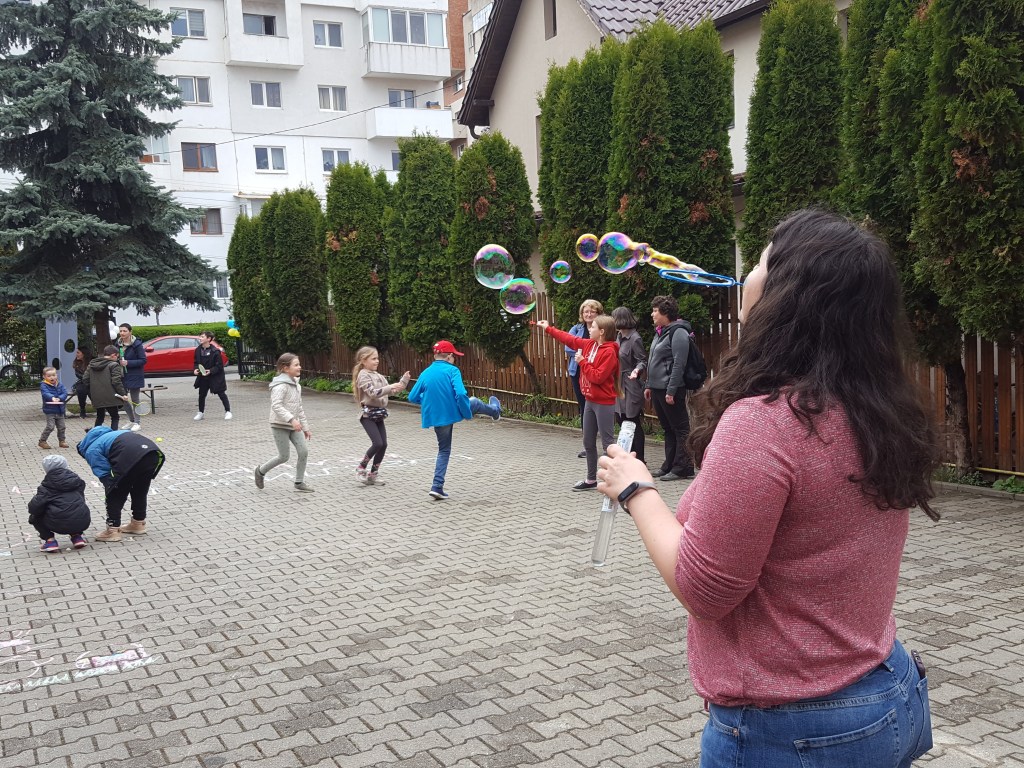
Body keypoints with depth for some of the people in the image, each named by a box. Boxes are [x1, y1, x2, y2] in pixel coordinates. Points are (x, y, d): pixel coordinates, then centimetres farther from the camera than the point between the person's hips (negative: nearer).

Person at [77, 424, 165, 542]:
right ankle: (138, 524, 39)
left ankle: (113, 530, 15)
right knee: (141, 490, 27)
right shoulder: (109, 434, 41)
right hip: (154, 451, 7)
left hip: (131, 456, -7)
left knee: (115, 495, 12)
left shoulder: (91, 451, 18)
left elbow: (104, 473, 7)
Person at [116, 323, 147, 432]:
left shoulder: (137, 344, -13)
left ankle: (137, 422, 15)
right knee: (123, 399, 9)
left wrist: (128, 363, -21)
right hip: (122, 376, 6)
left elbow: (143, 360, -14)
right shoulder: (118, 344, 5)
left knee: (134, 400, 2)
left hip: (134, 377, -6)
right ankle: (131, 420, 27)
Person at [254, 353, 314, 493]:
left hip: (294, 425, 8)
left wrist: (305, 427, 18)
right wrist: (291, 419, -38)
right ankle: (261, 471, 22)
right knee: (284, 456, -2)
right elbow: (276, 405, -29)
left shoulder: (296, 385, 11)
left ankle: (299, 482, 10)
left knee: (304, 451, -2)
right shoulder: (281, 385, -17)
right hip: (280, 425, -8)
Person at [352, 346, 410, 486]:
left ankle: (373, 474, 13)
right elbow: (373, 392, -23)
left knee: (384, 444, 2)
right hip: (368, 414, -8)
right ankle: (361, 468, 3)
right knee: (378, 443, -16)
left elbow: (389, 391, 16)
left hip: (379, 414, 8)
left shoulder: (378, 376, 15)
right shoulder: (363, 375, -10)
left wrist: (403, 381, 6)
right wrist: (391, 387, -30)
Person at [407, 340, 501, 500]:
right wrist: (468, 413, -10)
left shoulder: (425, 373, 2)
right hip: (452, 413, -4)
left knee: (444, 450, 19)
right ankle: (495, 411, 58)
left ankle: (437, 487, 10)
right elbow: (461, 394, -24)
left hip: (435, 417, 4)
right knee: (474, 402, 27)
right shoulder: (452, 370, -11)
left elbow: (412, 397, 5)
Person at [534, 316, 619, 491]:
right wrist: (548, 329, 22)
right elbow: (570, 339, 18)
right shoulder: (589, 344, 6)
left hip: (604, 403, -9)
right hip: (590, 401, 9)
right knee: (588, 442, 15)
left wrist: (582, 362, -16)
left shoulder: (609, 352, -17)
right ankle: (591, 479, 25)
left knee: (607, 443, -5)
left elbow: (597, 377, -23)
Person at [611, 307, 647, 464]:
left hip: (630, 387, -9)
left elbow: (643, 361, -15)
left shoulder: (635, 339, -15)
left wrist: (637, 370, -33)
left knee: (633, 424, -1)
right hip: (619, 386, 9)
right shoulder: (619, 337, 10)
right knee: (622, 421, 13)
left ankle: (639, 460, 8)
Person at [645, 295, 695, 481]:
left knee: (679, 428, -2)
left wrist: (671, 391, -22)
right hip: (657, 388, 10)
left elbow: (679, 364, -19)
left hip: (670, 390, -10)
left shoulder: (678, 332, -14)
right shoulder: (660, 332, 16)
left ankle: (683, 467, 1)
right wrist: (649, 386, 18)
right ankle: (669, 465, 22)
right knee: (667, 428, 15)